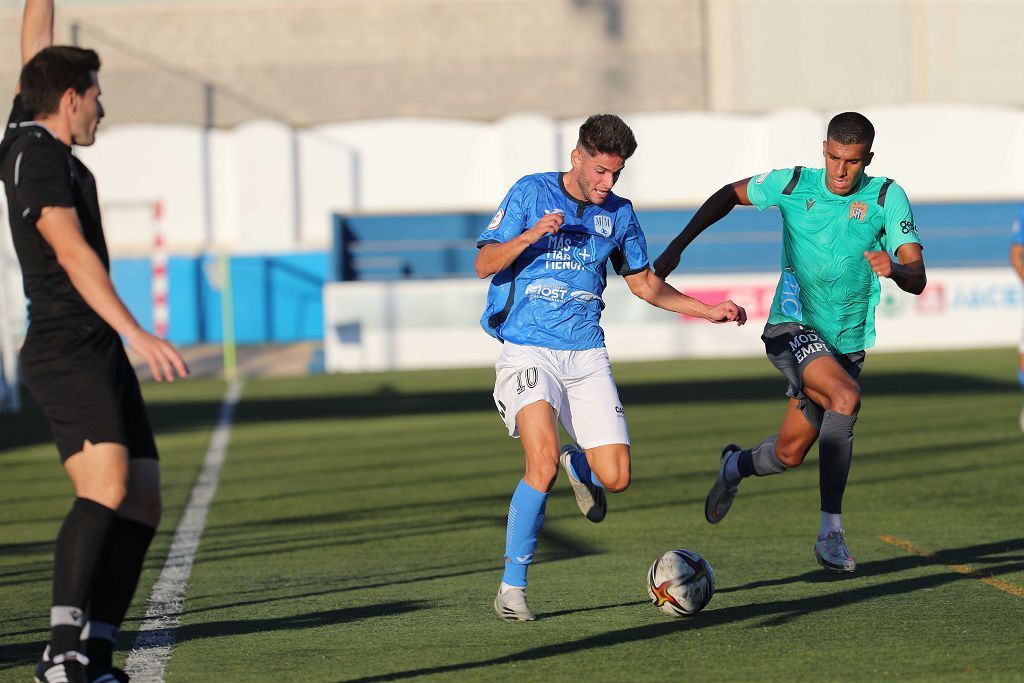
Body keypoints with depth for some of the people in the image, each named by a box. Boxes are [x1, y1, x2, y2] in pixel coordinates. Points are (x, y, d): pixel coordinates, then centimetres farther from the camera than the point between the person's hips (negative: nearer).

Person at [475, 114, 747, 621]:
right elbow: (485, 264, -6)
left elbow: (644, 283, 21)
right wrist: (528, 237, -24)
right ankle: (512, 588, -12)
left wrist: (708, 311, 12)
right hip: (528, 351, -4)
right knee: (543, 464, -24)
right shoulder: (530, 193, -3)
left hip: (586, 355, 4)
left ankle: (577, 464, 33)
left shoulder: (618, 214, 9)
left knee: (615, 478, -6)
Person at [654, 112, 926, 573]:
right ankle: (830, 531, -27)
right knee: (846, 397, -31)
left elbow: (917, 280, -14)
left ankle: (736, 466, 45)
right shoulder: (793, 185, -6)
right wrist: (676, 248, 10)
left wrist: (894, 269, -38)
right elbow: (730, 195, 13)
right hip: (792, 327, -3)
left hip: (847, 343, 3)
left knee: (789, 454, 7)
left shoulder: (887, 198, -7)